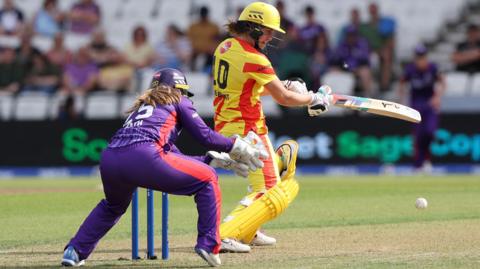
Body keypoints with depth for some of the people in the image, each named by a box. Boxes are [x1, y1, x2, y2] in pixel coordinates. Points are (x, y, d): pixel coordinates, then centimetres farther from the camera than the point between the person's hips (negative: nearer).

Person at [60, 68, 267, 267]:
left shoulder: (142, 105, 40)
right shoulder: (178, 101, 23)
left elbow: (175, 158, 39)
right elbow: (204, 135, 11)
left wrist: (218, 159, 40)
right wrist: (236, 146, 24)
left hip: (108, 160, 7)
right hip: (142, 157, -7)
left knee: (113, 206, 38)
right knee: (207, 178, 13)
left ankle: (74, 252, 23)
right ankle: (208, 244, 3)